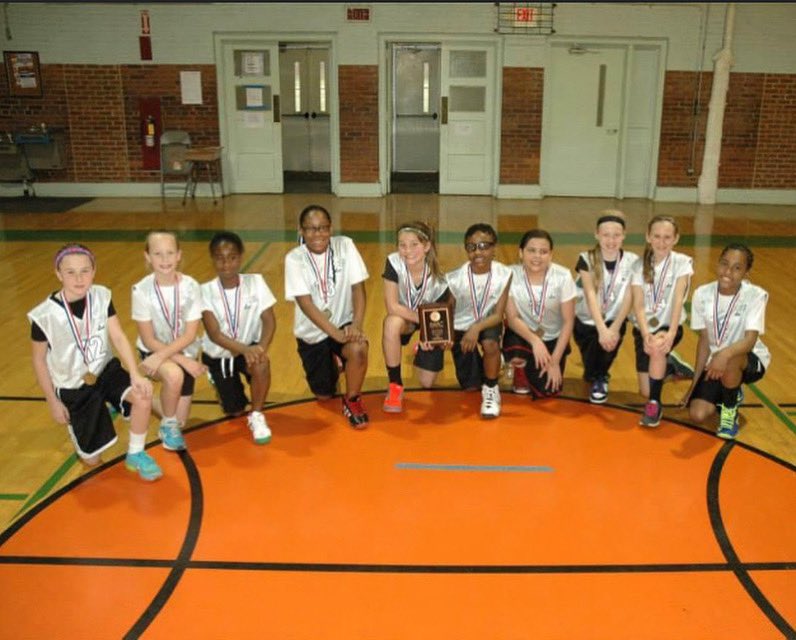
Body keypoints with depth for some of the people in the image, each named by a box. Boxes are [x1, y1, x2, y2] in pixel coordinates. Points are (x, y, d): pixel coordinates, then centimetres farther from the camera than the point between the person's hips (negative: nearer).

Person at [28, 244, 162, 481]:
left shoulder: (101, 296, -12)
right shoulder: (45, 315, -22)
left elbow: (119, 337, -14)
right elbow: (39, 360, -8)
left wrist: (135, 374, -27)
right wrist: (53, 402, -5)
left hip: (106, 370, 2)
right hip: (72, 386, -2)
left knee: (143, 397, -29)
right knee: (92, 459, 3)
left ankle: (136, 455, -2)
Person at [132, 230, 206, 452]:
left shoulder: (190, 286, -16)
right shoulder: (141, 290, -20)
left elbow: (190, 335, -16)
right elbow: (149, 340, -16)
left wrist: (162, 356, -29)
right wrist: (184, 361, -23)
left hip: (184, 351, 2)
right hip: (154, 350, -2)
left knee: (178, 421, 1)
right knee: (174, 375, -37)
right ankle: (168, 425, -8)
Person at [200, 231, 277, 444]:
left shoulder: (255, 282, -15)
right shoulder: (206, 291, -18)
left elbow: (269, 321, -16)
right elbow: (214, 333, -25)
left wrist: (260, 348, -36)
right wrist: (245, 349, -42)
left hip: (250, 348, 0)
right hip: (218, 354, 0)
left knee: (261, 361, -36)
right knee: (234, 411, -3)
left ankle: (257, 416, -13)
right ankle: (221, 382, 33)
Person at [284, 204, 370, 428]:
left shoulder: (345, 245, -12)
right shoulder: (294, 259, -15)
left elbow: (358, 288, -13)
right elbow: (306, 304, -21)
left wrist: (356, 326, -28)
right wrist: (336, 334, -31)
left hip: (344, 324, 0)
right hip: (312, 332, 1)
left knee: (358, 350, -34)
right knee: (324, 396, 4)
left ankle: (352, 400, -5)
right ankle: (332, 364, 40)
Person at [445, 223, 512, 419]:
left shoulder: (504, 275, -19)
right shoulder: (455, 278, -20)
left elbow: (498, 315, -16)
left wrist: (477, 327, -34)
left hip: (488, 324, 0)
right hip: (461, 328, 1)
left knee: (490, 343, -37)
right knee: (471, 386, -4)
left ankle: (491, 389, -9)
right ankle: (486, 362, 33)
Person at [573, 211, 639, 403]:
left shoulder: (632, 261, -7)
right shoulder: (587, 259, -11)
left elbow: (628, 298, -13)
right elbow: (590, 295, -21)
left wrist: (614, 328, -27)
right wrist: (602, 329, -33)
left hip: (615, 321, 0)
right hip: (586, 321, 0)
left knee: (611, 341, -29)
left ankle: (601, 378, 2)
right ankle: (593, 375, 24)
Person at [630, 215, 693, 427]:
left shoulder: (682, 262, -8)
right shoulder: (639, 266, -3)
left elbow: (678, 300, -18)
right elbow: (638, 305, -12)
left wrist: (671, 334, -32)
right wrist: (646, 334, -29)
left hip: (670, 326, -2)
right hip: (644, 328, 2)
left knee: (658, 347, -38)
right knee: (645, 391, -3)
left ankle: (655, 403, -18)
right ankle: (665, 367, 32)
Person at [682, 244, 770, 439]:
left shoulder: (756, 295, -18)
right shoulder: (702, 294, -9)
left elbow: (750, 340, -29)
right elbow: (704, 339, -2)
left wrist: (725, 354, -51)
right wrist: (696, 381, -4)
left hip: (750, 361, -3)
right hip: (715, 363, 3)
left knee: (729, 360, -40)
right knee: (698, 414, -17)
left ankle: (730, 409, -9)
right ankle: (732, 394, 18)